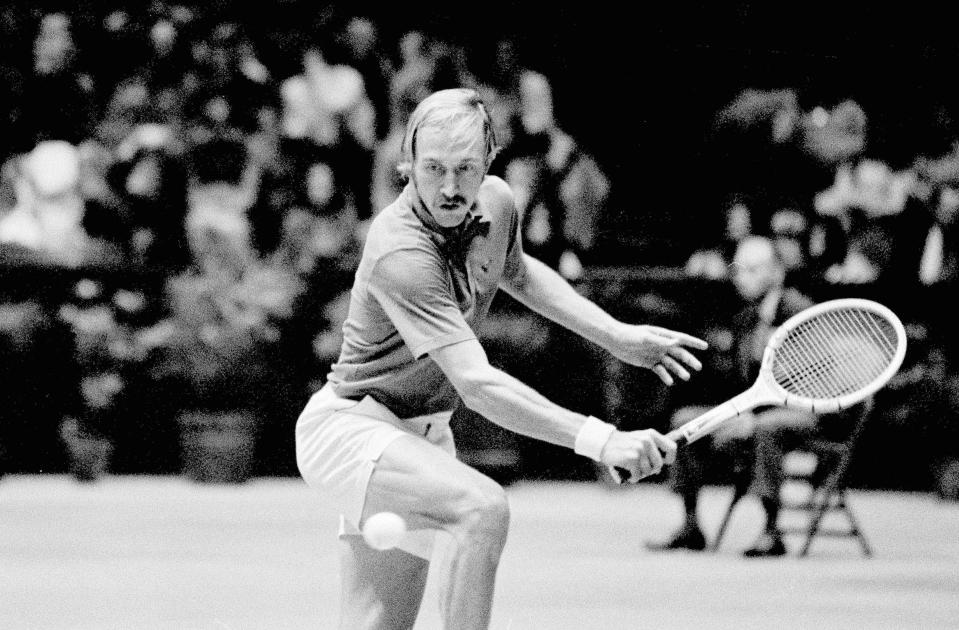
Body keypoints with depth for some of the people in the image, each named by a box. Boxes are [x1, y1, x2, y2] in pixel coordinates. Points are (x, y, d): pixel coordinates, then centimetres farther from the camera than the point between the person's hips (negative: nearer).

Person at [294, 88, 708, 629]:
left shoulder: (496, 203, -4)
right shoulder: (400, 254, -30)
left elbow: (517, 273, 22)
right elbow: (477, 384, -38)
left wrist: (618, 335, 14)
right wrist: (599, 440, -44)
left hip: (422, 434, 8)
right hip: (352, 424, -8)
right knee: (484, 507, -34)